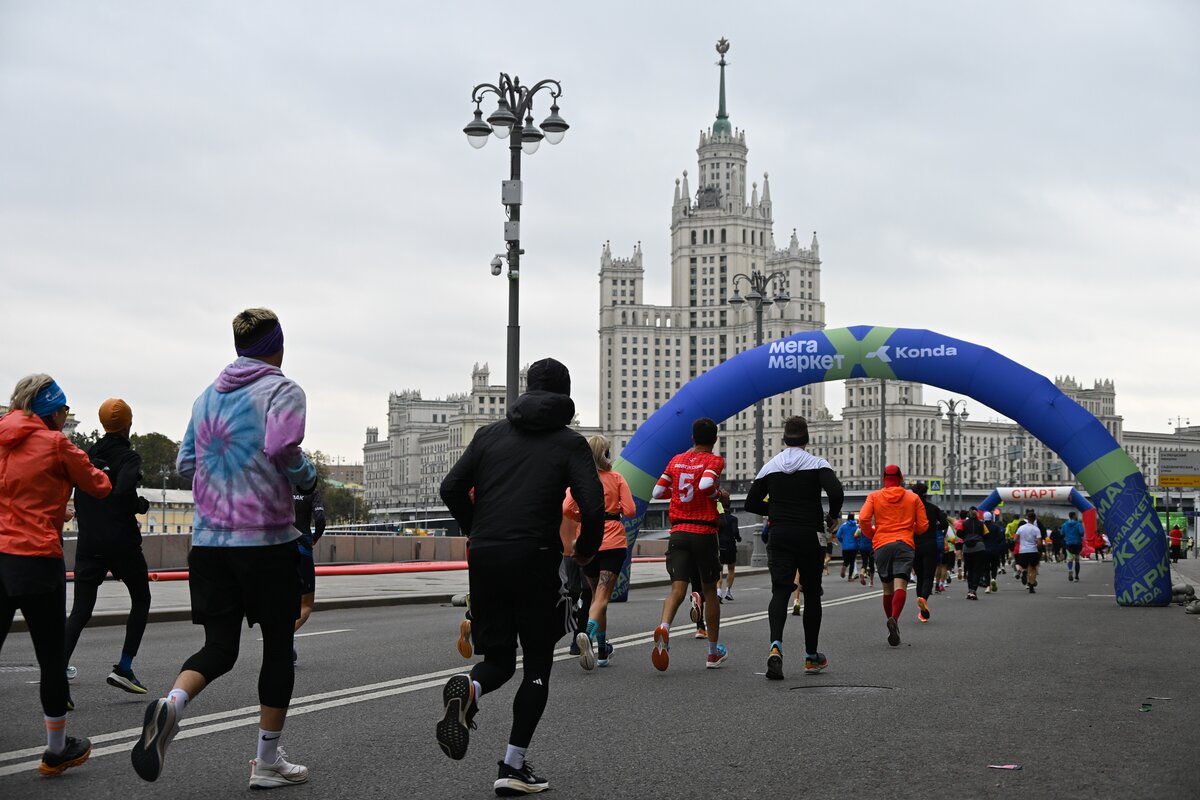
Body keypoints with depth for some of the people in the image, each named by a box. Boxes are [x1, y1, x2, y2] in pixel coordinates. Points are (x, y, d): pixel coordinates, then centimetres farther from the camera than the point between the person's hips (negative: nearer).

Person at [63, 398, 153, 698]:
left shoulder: (87, 456, 10)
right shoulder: (128, 456, -7)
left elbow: (78, 497, 8)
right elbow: (124, 490, -23)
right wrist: (142, 505, -5)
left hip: (89, 544, 5)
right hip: (122, 542, -4)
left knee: (80, 611, 1)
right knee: (141, 600, 16)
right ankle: (123, 669, 8)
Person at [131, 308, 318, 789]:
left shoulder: (207, 396, 13)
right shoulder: (281, 389, -5)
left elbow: (185, 465, 15)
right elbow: (281, 447, -22)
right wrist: (308, 478, -4)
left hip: (209, 540, 5)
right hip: (266, 540, -5)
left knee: (218, 647, 8)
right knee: (278, 646, 9)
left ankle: (171, 704, -23)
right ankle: (267, 762, 13)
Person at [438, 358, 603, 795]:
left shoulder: (490, 434, 12)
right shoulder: (569, 443, 3)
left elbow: (451, 489, 6)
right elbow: (593, 508, -9)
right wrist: (585, 551, 10)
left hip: (484, 558, 3)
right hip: (535, 559, -3)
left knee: (497, 657, 16)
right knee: (537, 663, 11)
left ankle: (467, 690, -20)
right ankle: (514, 766, 5)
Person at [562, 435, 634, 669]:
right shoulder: (616, 478, 0)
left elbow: (566, 509, -11)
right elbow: (629, 510, -7)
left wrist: (582, 517, 9)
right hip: (613, 542, -2)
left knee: (596, 595, 17)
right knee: (602, 597, -8)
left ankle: (602, 649, 21)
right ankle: (589, 634, -36)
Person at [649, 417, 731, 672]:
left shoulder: (677, 460, 10)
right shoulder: (714, 460, -3)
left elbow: (657, 492, 9)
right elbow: (705, 484, -22)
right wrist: (720, 495, -3)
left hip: (678, 532, 3)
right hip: (704, 532, -3)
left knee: (677, 589, -5)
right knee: (709, 591, 11)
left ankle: (664, 627, -37)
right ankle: (714, 653, 20)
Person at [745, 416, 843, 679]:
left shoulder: (770, 467, 7)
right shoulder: (817, 463, -3)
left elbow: (751, 503, 9)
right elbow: (836, 492, -19)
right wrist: (833, 518, -1)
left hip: (780, 537, 2)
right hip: (811, 536, -2)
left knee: (780, 592, -3)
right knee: (812, 594, 12)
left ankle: (775, 646, -30)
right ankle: (811, 657, 19)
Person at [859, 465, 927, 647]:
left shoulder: (874, 496, 8)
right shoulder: (913, 498, 10)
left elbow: (863, 519, -4)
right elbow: (923, 525, 9)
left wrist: (872, 535, 14)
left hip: (881, 545, 1)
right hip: (904, 544, -1)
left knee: (887, 589, 14)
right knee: (900, 586, -14)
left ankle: (892, 622, 20)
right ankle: (894, 619, -38)